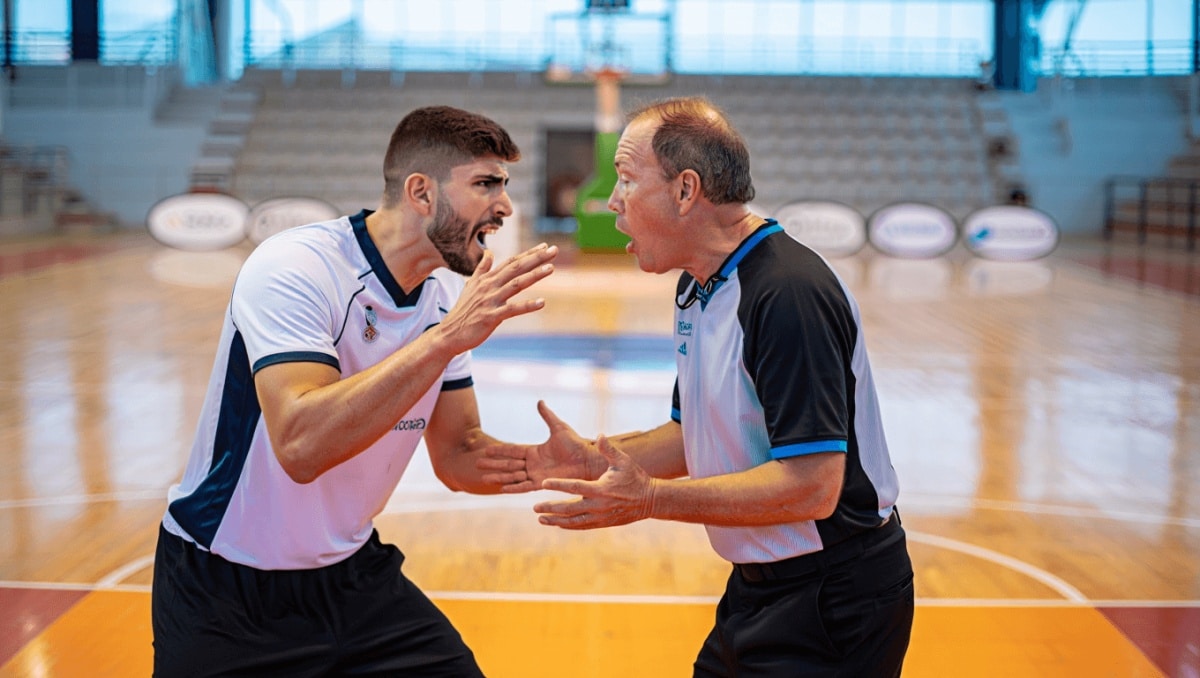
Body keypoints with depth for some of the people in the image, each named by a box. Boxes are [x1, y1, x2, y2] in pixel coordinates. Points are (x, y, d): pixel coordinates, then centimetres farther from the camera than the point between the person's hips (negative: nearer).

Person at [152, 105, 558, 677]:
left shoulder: (448, 297, -1)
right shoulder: (294, 268, -24)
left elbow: (457, 456, 3)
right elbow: (300, 445, -37)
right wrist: (446, 338, -39)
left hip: (351, 575, 6)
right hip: (223, 589, -6)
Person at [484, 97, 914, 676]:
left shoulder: (789, 293, -24)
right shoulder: (697, 288, 7)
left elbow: (812, 486, -28)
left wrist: (651, 500, -25)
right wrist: (592, 459, 3)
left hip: (832, 605, -9)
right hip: (758, 586, 9)